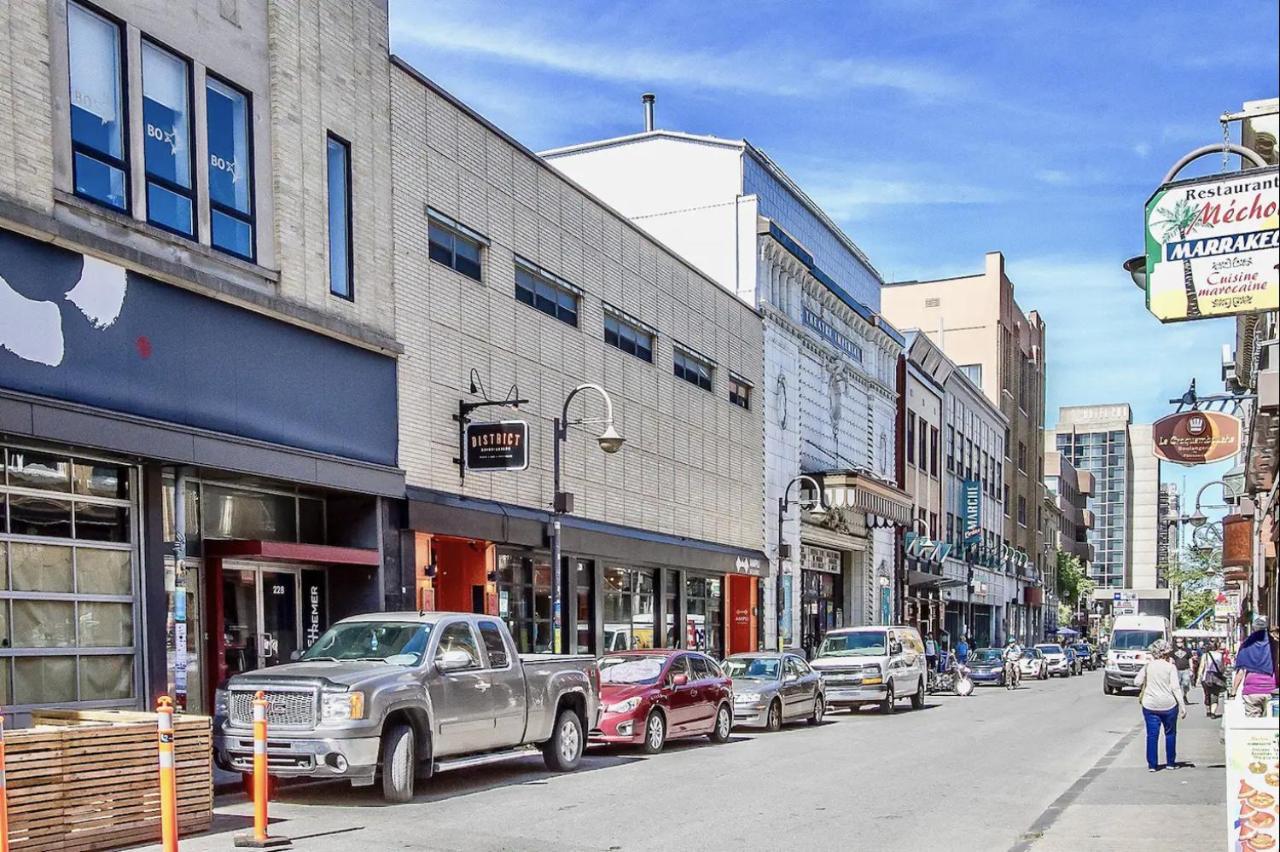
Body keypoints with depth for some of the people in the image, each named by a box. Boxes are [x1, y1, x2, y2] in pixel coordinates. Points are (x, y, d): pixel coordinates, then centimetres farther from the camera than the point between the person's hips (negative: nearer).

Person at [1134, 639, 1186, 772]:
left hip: (1150, 705, 1)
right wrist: (1182, 706, -8)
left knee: (1152, 735, 3)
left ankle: (1152, 764, 1)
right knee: (1170, 733, 14)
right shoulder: (1170, 667, -7)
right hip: (1169, 705, -1)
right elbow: (1175, 688, -11)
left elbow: (1137, 682, -1)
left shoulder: (1148, 666, 0)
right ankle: (1171, 762, 20)